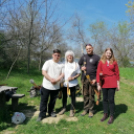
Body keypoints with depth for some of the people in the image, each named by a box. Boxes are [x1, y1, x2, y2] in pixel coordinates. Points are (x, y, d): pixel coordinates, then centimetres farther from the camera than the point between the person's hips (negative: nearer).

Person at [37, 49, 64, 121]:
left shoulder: (61, 65, 5)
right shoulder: (48, 62, -3)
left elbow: (62, 74, 1)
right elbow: (43, 72, -9)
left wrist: (57, 80, -16)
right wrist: (51, 79, -18)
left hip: (56, 86, 3)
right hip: (46, 85, -3)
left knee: (53, 100, 15)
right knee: (44, 100, 2)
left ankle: (51, 112, 33)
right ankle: (42, 114, 12)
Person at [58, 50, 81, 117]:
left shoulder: (76, 64, -1)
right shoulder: (64, 64, 1)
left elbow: (79, 73, 2)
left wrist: (73, 77, -14)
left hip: (73, 83, -1)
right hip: (64, 83, 1)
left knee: (73, 96, 5)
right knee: (64, 96, 12)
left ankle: (72, 110, 21)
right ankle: (64, 108, 31)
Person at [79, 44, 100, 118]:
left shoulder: (97, 57, -1)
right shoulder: (83, 57, 8)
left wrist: (95, 79, -11)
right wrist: (81, 68, -6)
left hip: (93, 79, -3)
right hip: (84, 79, 3)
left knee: (91, 95, 3)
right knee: (85, 95, 8)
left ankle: (91, 110, 15)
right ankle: (85, 109, 19)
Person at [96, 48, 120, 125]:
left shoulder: (114, 62, 1)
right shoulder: (101, 62, 2)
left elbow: (117, 73, 4)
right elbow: (98, 73, 2)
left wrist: (118, 84, 3)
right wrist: (98, 84, -1)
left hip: (112, 83, -2)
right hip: (104, 83, 2)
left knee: (111, 99, 0)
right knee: (105, 99, 11)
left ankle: (112, 116, 13)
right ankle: (105, 114, 26)